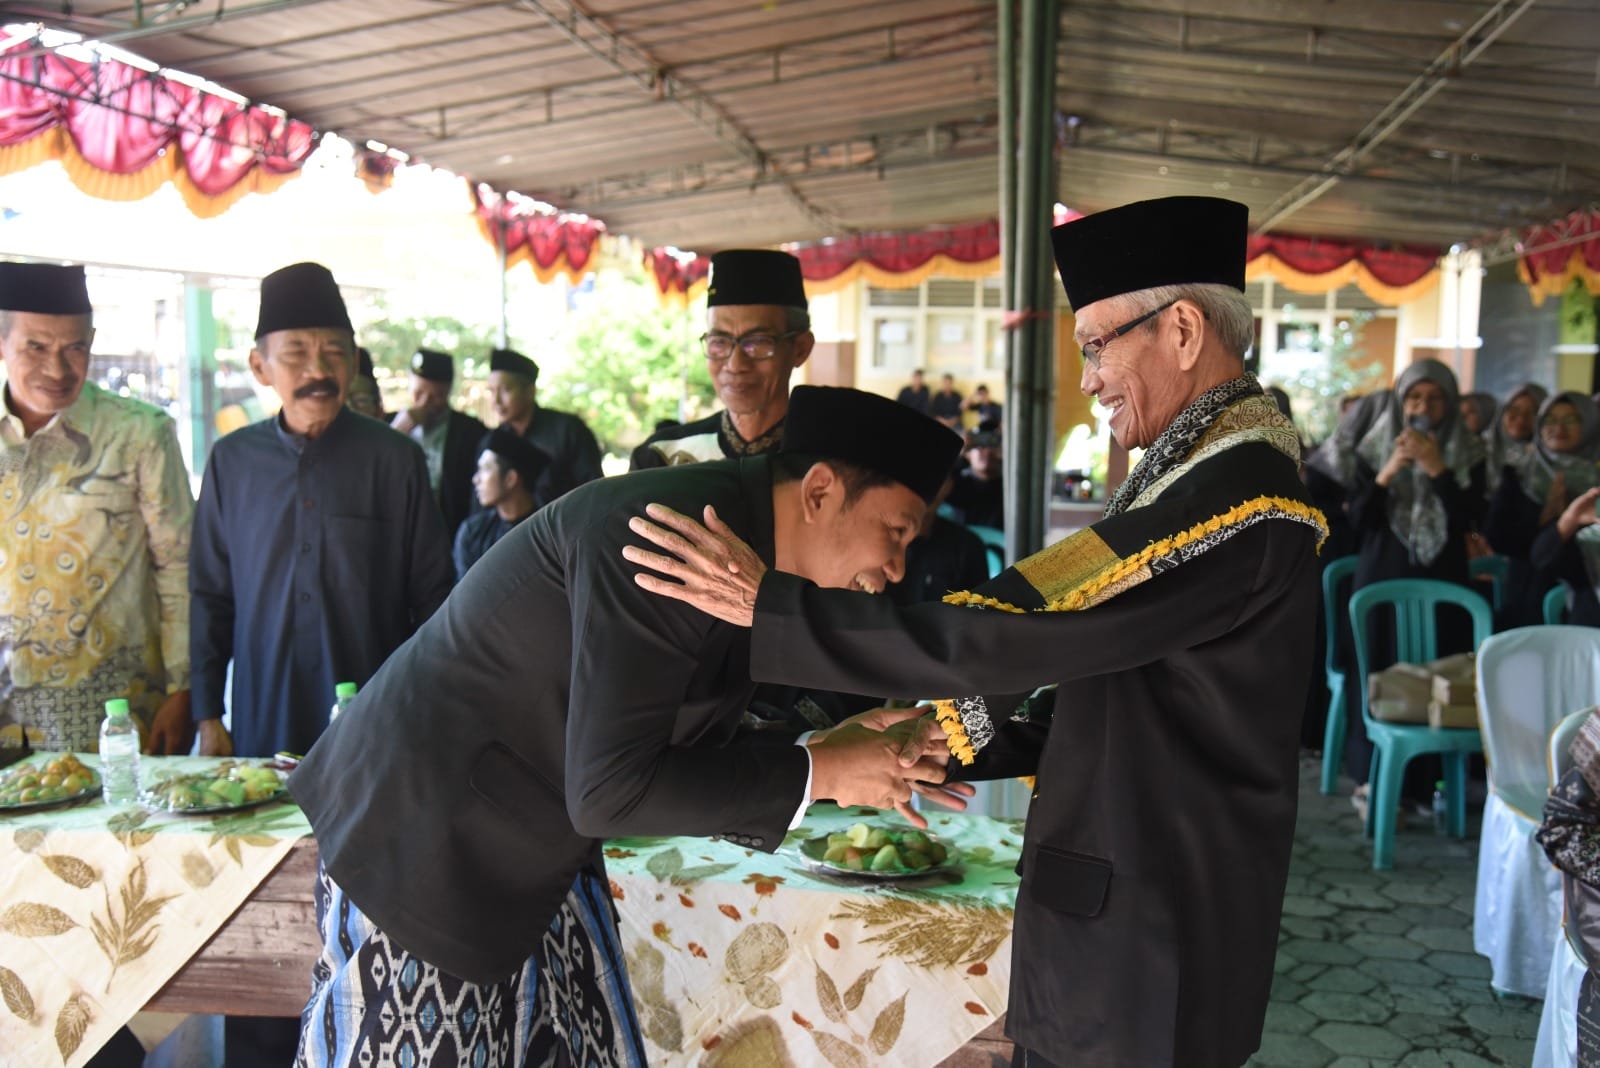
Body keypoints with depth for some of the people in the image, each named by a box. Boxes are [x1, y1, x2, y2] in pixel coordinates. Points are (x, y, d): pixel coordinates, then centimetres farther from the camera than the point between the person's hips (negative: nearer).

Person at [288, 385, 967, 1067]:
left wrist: (834, 748, -3)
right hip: (418, 845, -8)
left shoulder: (742, 529, 1)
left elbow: (681, 755, 7)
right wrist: (815, 772, -20)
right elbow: (608, 792, -28)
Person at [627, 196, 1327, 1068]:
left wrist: (767, 605, -24)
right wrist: (966, 740, 4)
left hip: (1144, 965, -8)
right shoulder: (1225, 476, 9)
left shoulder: (1240, 492, -22)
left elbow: (1004, 629, -28)